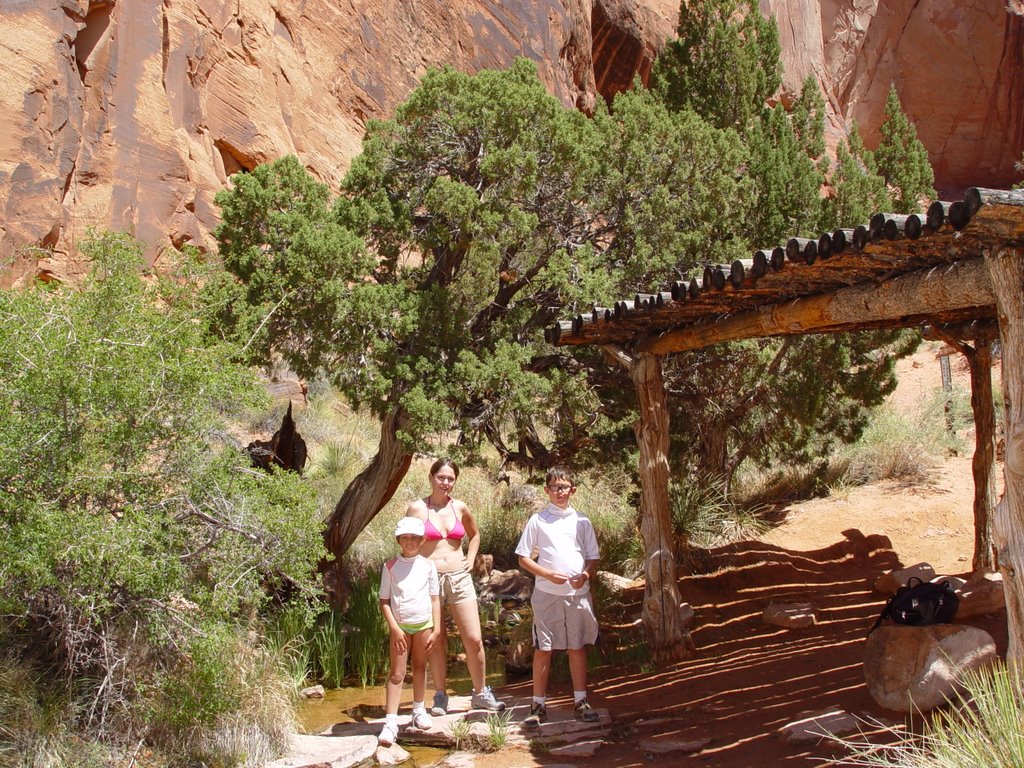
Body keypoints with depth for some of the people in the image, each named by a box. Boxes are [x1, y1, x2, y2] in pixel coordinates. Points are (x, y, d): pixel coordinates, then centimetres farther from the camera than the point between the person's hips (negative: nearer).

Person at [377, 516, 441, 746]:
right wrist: (394, 628, -10)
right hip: (400, 625, -2)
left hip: (423, 623, 2)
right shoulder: (390, 567, -1)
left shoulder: (428, 566, 2)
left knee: (420, 668, 13)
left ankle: (419, 711, 30)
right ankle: (390, 723, -6)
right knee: (397, 673, -4)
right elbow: (384, 601, -1)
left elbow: (434, 599, 5)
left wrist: (436, 630, 1)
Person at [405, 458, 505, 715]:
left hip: (460, 578, 3)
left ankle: (481, 693, 16)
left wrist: (470, 559, 11)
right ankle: (440, 696, 20)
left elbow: (475, 534, 25)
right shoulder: (417, 508, -2)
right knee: (437, 642, 5)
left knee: (474, 639, -1)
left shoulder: (459, 508, 7)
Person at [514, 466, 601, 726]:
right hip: (547, 594, -2)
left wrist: (586, 574, -10)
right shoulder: (537, 520, 1)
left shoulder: (581, 521, 7)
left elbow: (593, 557, 12)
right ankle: (538, 705, 11)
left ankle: (581, 702, 17)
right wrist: (549, 574, -13)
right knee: (543, 649, 2)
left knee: (578, 647, 8)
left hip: (578, 593, 2)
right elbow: (523, 558, 1)